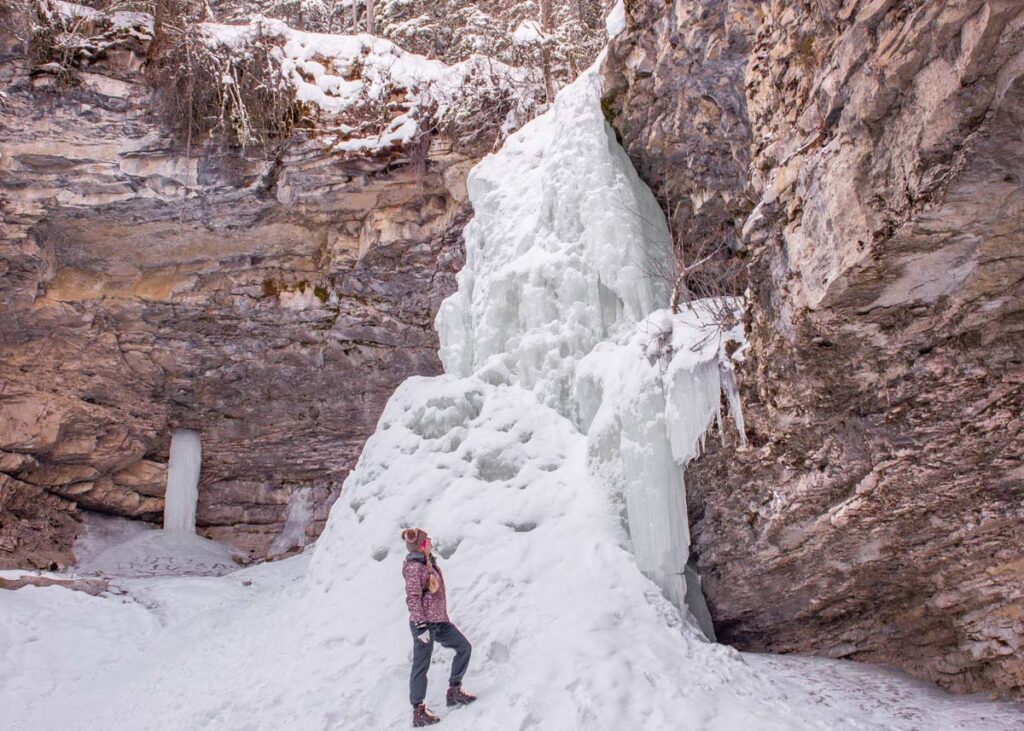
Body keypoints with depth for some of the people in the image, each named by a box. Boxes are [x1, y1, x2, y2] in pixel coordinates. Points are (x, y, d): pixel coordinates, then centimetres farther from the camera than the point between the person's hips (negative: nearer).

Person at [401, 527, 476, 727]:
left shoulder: (429, 563, 12)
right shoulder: (414, 567, -15)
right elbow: (412, 598, -20)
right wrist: (421, 625, -25)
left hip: (439, 621, 9)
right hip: (424, 623, -9)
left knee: (464, 647, 11)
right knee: (421, 665, -2)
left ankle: (454, 691, 21)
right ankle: (418, 711, 6)